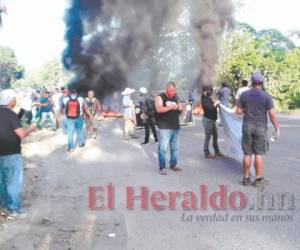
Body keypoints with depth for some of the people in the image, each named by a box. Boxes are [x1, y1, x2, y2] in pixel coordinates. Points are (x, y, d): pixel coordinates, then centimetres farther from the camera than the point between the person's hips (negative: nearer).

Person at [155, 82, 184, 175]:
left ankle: (173, 165, 24)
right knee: (163, 148, -6)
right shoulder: (160, 97, -2)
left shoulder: (175, 97, 17)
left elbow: (181, 109, 19)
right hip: (164, 127, -6)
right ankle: (162, 167, 2)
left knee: (175, 148, 12)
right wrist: (170, 107, -23)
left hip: (175, 127, 6)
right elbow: (158, 109, -16)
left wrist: (180, 108, -4)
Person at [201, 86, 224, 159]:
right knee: (208, 136, -3)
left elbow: (213, 106, 15)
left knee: (215, 135, 15)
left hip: (212, 120, 10)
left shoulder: (209, 99, 13)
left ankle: (216, 151, 26)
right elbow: (210, 107, -27)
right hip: (208, 120, -10)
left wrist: (216, 103, -1)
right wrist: (216, 103, -15)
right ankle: (207, 153, 5)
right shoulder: (205, 100, -16)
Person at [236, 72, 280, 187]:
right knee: (258, 153, 5)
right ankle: (258, 179, 10)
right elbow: (272, 114, -9)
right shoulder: (266, 96, -8)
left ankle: (246, 178, 14)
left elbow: (238, 111, 2)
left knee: (247, 154, 8)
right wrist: (277, 128, 2)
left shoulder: (244, 95, -1)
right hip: (260, 127, -2)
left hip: (247, 126, 2)